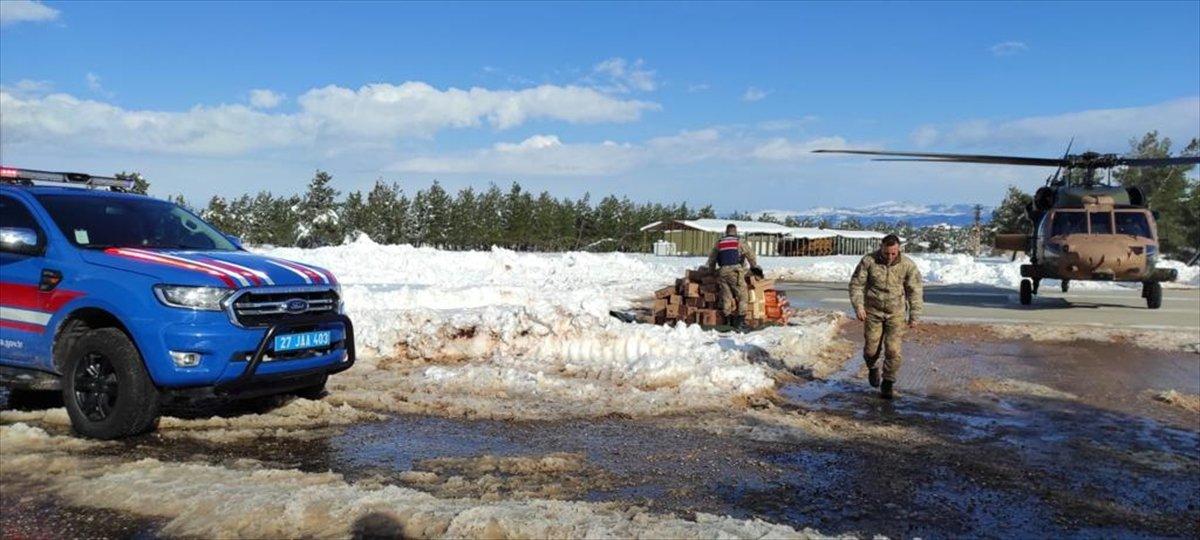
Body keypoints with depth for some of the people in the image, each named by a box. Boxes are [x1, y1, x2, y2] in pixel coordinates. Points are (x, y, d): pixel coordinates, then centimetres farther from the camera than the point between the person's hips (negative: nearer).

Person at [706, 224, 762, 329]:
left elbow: (711, 258, 22)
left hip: (723, 272, 4)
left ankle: (729, 320, 7)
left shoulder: (719, 243, 15)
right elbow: (750, 255, 8)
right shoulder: (738, 242, 5)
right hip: (735, 270, -4)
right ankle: (740, 321, -7)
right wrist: (755, 267, 22)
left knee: (726, 297, 8)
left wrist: (711, 271, 37)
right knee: (741, 296, 0)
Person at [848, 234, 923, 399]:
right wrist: (858, 306, -14)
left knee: (893, 351, -7)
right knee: (871, 348, 4)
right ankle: (873, 368, 37)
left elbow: (914, 291, -2)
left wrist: (914, 316, -2)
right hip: (873, 311, 0)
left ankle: (887, 384, 9)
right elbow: (856, 284, -5)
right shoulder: (868, 261, -12)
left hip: (896, 313, 0)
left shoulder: (907, 265, -10)